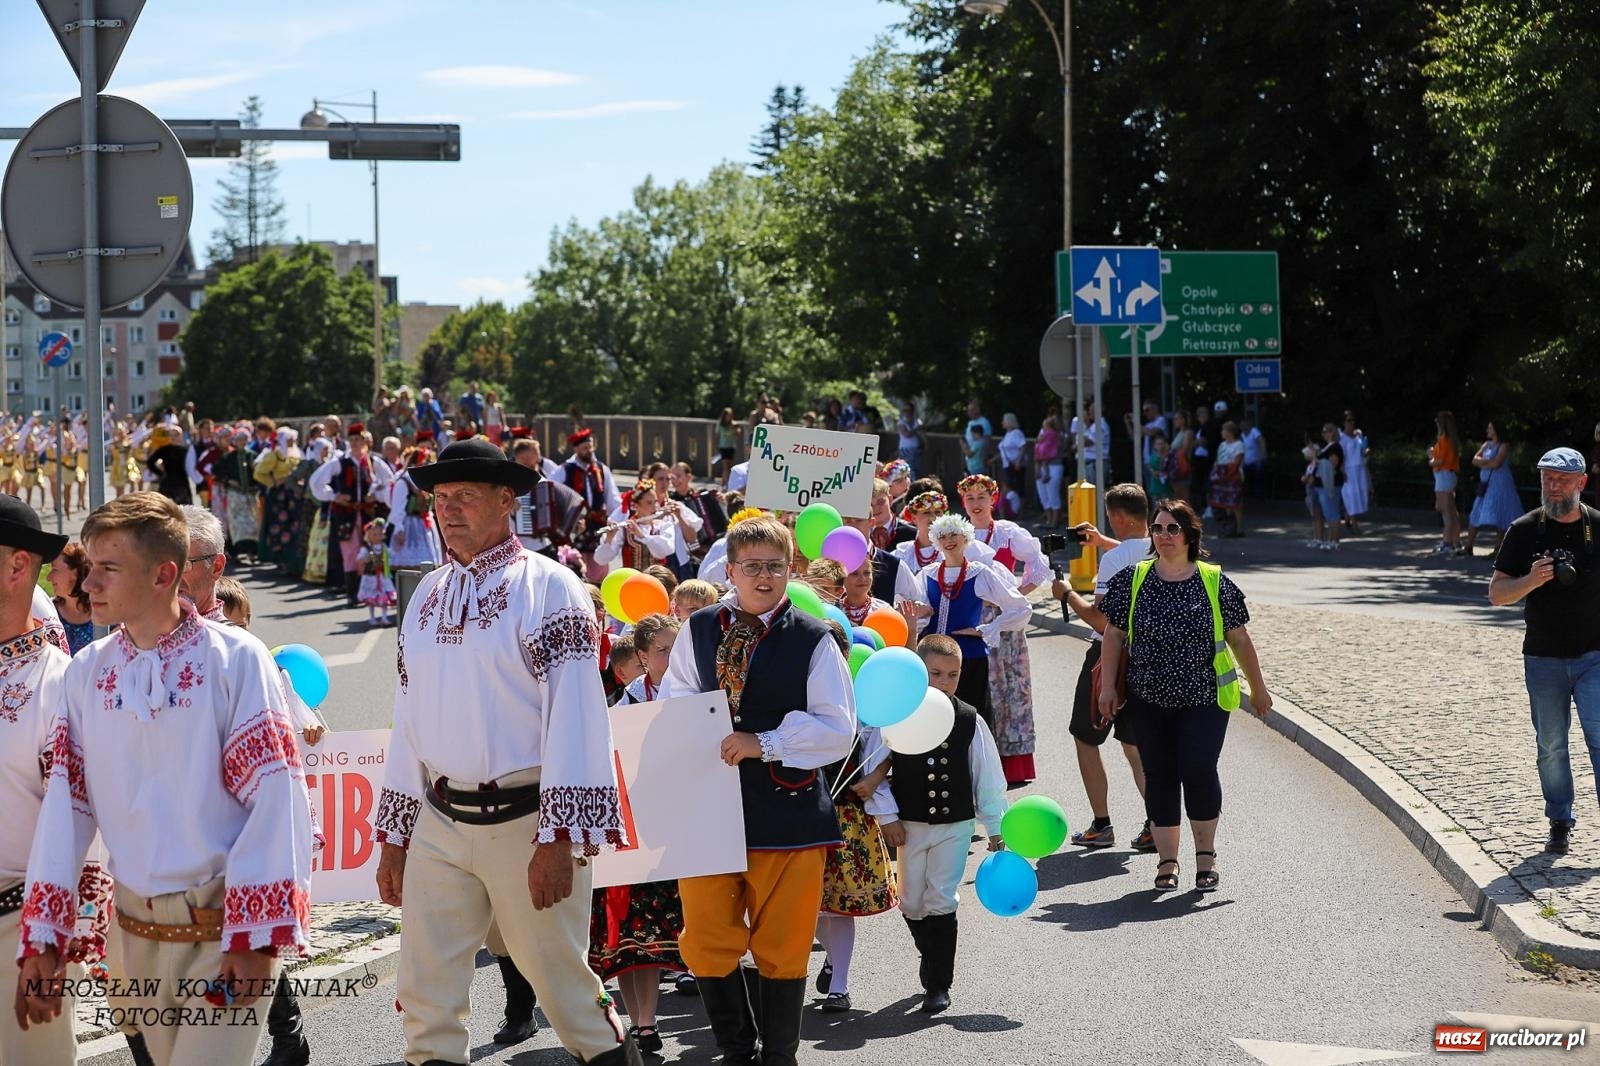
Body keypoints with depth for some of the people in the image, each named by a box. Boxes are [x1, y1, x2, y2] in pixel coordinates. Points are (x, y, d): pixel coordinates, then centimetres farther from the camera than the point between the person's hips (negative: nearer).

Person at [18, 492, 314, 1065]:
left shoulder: (235, 659, -11)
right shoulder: (87, 672, 4)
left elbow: (276, 800, -13)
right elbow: (66, 803, 4)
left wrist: (255, 938, -16)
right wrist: (41, 938, 0)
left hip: (226, 931, -5)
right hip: (136, 931, 5)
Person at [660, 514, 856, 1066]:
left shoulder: (813, 640, -3)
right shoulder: (699, 630, 7)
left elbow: (838, 727, -7)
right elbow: (673, 703, 17)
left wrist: (764, 743, -16)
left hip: (787, 808, -3)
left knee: (782, 948, 5)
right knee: (706, 943, 3)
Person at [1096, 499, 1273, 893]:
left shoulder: (1215, 582, -1)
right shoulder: (1133, 580, 2)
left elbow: (1239, 639, 7)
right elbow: (1114, 636, 7)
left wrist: (1258, 688, 14)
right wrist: (1107, 686, 2)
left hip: (1205, 698, -2)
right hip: (1149, 700, 2)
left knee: (1198, 769, -14)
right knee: (1159, 776, 2)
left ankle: (1205, 853, 5)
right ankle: (1167, 861, 12)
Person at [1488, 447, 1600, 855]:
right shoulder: (1524, 530, 0)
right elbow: (1496, 593, 0)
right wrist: (1531, 580, -20)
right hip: (1543, 658, 1)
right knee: (1551, 745, 8)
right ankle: (1559, 822, 21)